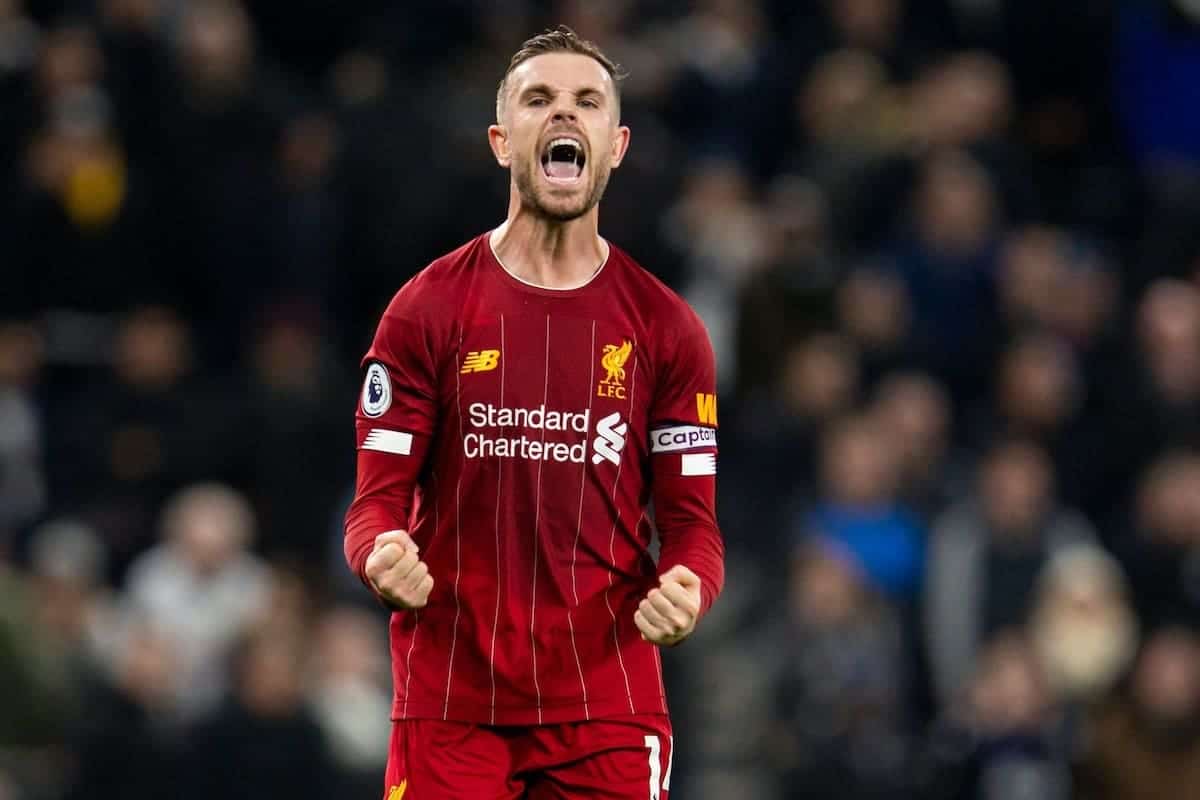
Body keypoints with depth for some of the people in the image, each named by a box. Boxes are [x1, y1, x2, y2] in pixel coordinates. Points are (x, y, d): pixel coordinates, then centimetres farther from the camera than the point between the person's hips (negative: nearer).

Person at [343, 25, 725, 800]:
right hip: (451, 701, -1)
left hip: (609, 706, 1)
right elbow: (379, 498, 1)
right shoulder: (427, 310, 3)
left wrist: (689, 589, -18)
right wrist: (382, 556, -22)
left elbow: (692, 519, 4)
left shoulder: (666, 328, 6)